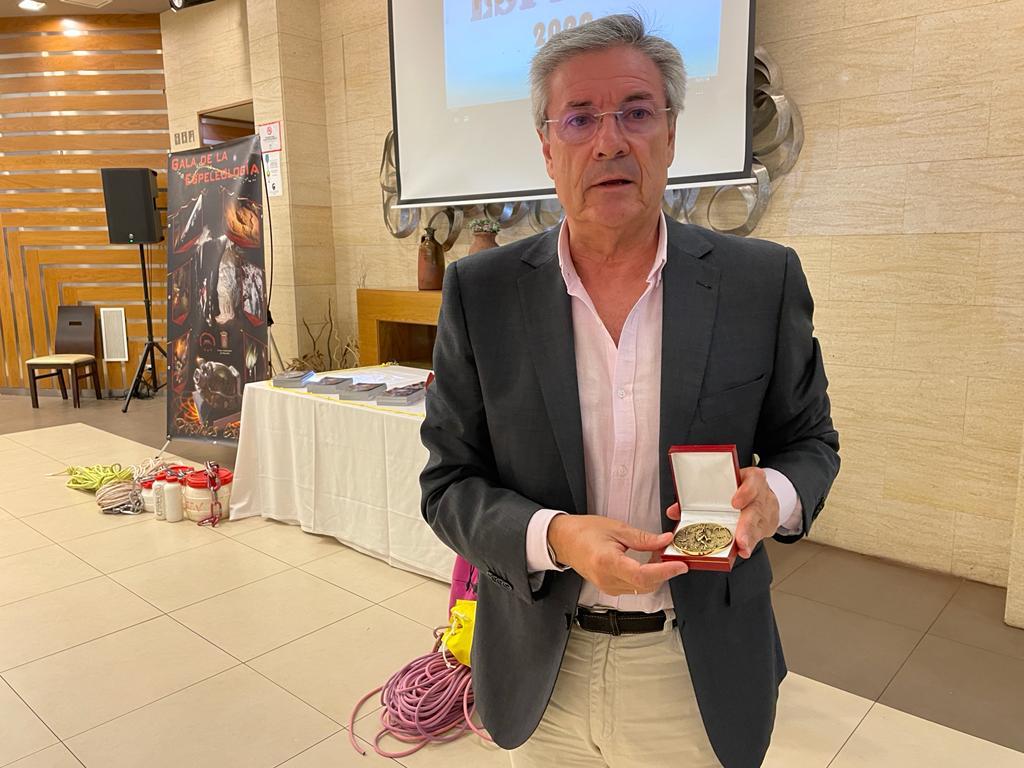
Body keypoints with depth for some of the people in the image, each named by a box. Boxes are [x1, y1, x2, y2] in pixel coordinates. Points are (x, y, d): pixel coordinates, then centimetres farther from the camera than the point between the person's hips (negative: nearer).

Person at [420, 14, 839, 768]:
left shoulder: (763, 280, -9)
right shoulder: (481, 291, -9)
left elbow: (808, 439, 3)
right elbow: (449, 482, -5)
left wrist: (775, 495, -19)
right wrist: (554, 537, -24)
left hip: (705, 678, 0)